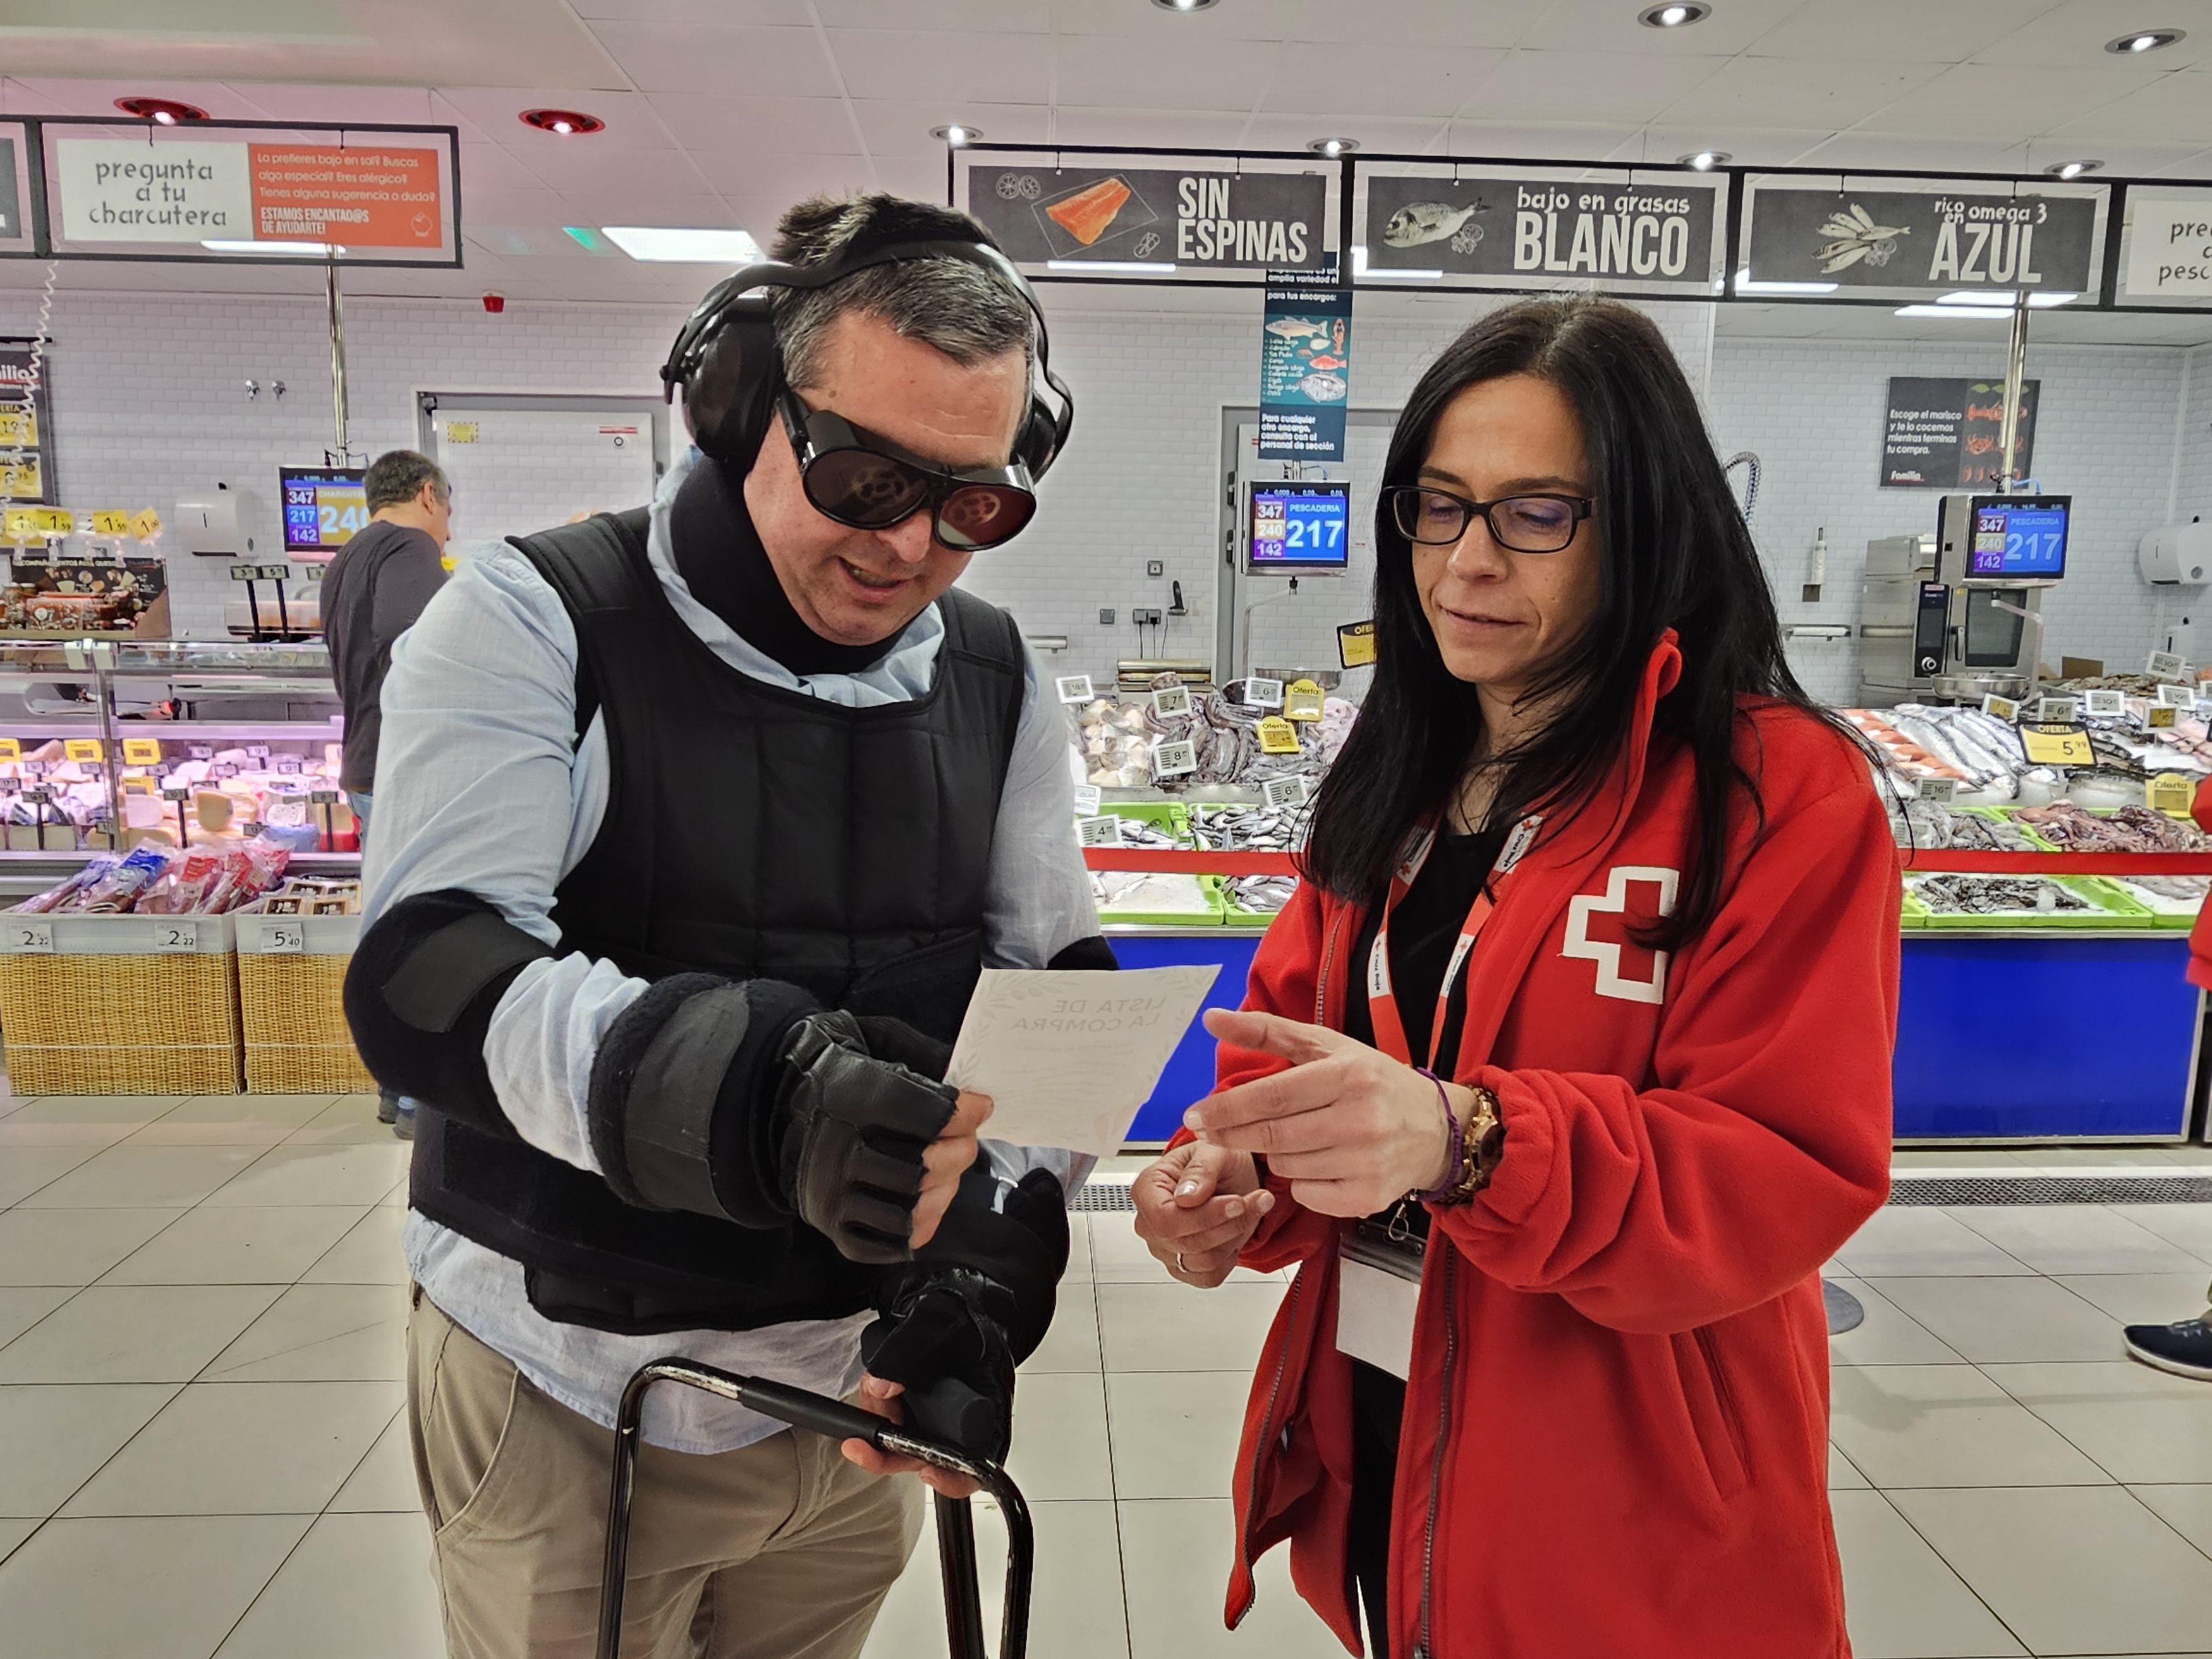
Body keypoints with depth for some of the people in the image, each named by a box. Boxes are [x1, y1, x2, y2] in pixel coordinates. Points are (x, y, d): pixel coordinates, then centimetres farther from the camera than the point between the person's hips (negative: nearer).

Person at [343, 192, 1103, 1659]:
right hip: (567, 1396, -3)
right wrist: (747, 1093, -40)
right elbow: (425, 977, -22)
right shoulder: (535, 626, -12)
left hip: (857, 1381, 4)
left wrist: (987, 1285, -14)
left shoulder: (996, 680, 0)